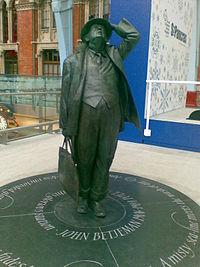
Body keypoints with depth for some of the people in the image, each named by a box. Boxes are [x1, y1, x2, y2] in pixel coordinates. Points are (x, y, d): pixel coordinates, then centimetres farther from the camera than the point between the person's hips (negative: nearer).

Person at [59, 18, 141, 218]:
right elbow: (66, 94, 5)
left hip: (110, 116, 3)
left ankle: (97, 199, 26)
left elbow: (134, 36, 16)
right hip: (85, 116, -2)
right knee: (84, 159, 9)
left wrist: (110, 25, 20)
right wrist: (65, 124, 1)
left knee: (104, 159, 9)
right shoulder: (74, 61, 7)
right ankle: (83, 196, 31)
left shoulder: (113, 55, 16)